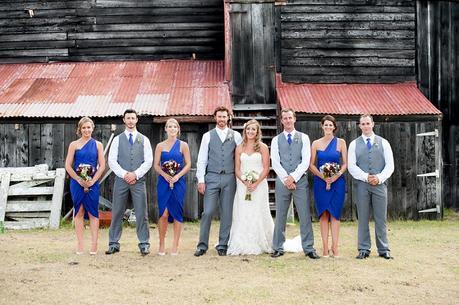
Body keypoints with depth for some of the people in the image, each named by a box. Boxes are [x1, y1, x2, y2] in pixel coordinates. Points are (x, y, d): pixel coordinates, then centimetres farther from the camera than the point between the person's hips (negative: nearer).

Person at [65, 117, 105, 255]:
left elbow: (102, 165, 3)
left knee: (93, 213, -1)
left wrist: (92, 181, -7)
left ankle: (94, 245, 0)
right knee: (79, 213, 3)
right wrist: (79, 180, -7)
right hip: (77, 183, 0)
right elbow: (68, 166, 0)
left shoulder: (97, 145, 7)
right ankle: (80, 246, 6)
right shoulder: (74, 144, 4)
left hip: (92, 183, 1)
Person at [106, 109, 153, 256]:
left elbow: (149, 161, 2)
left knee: (141, 214, -2)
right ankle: (113, 244, 9)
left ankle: (144, 244, 3)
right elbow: (111, 160, 2)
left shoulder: (144, 140, 9)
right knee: (117, 213, 2)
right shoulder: (117, 139, 9)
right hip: (121, 180, 0)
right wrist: (124, 174, -10)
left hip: (138, 180, 0)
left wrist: (135, 174, -9)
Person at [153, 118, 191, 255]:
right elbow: (156, 165, 6)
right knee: (163, 214, -6)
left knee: (177, 213, 0)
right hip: (163, 182, 0)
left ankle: (175, 246, 7)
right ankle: (161, 245, 5)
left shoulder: (183, 145, 5)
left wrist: (177, 176, -11)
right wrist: (165, 175, -11)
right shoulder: (160, 146, 8)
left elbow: (188, 164, 3)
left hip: (178, 182, 0)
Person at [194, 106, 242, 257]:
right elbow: (202, 159, 4)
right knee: (207, 212, -7)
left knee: (227, 213, 4)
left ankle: (223, 246, 12)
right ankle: (202, 245, 1)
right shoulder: (208, 136, 6)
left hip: (229, 178, 1)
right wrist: (201, 180, -3)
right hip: (212, 177, -1)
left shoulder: (236, 136, 7)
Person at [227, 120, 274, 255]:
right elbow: (237, 169, 7)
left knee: (258, 214, -2)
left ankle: (259, 245, 9)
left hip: (259, 185, -2)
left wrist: (256, 183, -14)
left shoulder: (263, 147, 1)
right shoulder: (239, 148, 9)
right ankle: (243, 246, 4)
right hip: (243, 185, 2)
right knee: (242, 215, -1)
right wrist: (245, 182, -11)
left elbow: (266, 168, -3)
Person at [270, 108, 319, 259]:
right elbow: (275, 163, 0)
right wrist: (286, 179, -11)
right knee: (280, 216, 4)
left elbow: (306, 161, -2)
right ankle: (278, 248, 10)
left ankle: (308, 248, 1)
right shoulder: (276, 140, 9)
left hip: (300, 180, -1)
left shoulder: (303, 138, 7)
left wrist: (293, 177, -11)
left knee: (305, 215, -3)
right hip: (282, 181, 1)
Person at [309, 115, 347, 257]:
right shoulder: (316, 143, 7)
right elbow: (311, 164, 4)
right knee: (323, 214, 0)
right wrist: (322, 176, -11)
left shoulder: (341, 142, 6)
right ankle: (325, 248, 3)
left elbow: (345, 163, 4)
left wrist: (337, 175, -13)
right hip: (320, 182, 0)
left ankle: (335, 247, 0)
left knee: (335, 214, -2)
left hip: (337, 182, 0)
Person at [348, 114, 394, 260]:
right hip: (361, 185, 0)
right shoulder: (354, 144, 9)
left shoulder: (383, 143, 9)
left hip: (379, 184, 0)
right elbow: (351, 166, 0)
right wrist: (366, 177, -12)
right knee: (363, 219, 1)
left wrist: (379, 178, -12)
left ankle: (384, 250, 7)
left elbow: (390, 165, 3)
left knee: (381, 219, 1)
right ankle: (364, 249, 6)